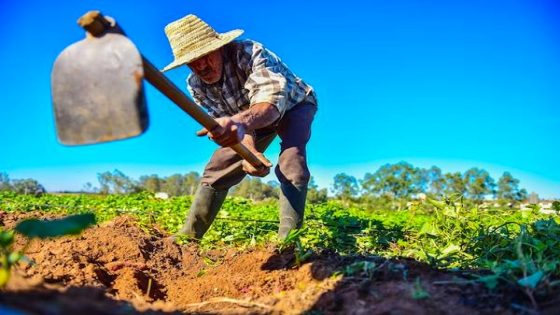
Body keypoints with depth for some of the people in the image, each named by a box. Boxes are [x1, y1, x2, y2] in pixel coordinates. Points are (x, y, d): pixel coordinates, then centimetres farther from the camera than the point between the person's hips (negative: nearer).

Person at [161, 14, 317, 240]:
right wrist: (249, 151, -48)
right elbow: (227, 126, -26)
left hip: (293, 105, -5)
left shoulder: (249, 54, -38)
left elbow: (272, 102, -52)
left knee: (291, 164, -33)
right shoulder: (196, 85, -20)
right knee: (216, 170, -1)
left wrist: (240, 121, -74)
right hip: (252, 118, 5)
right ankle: (187, 237, 10)